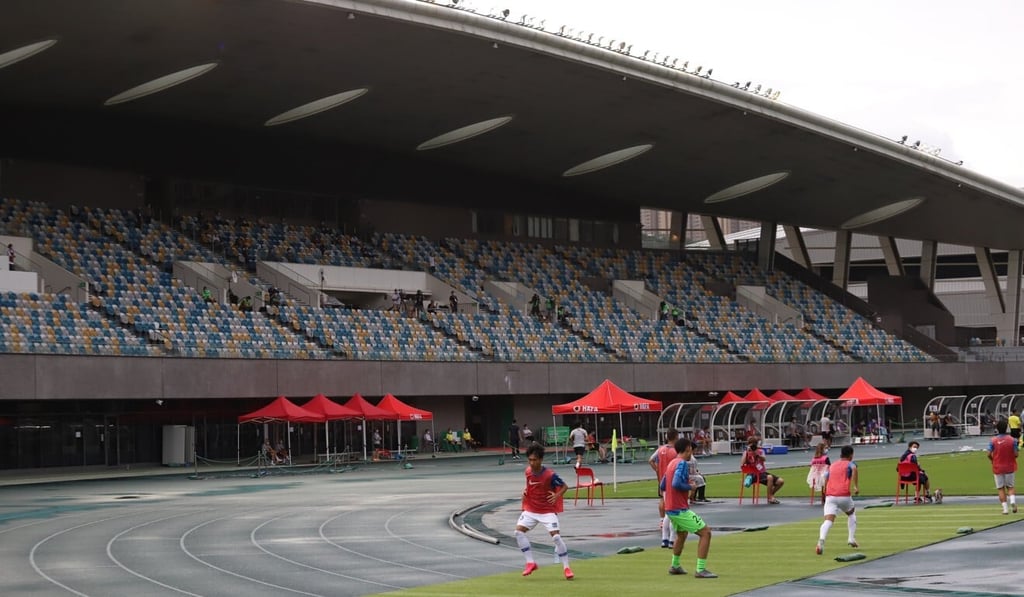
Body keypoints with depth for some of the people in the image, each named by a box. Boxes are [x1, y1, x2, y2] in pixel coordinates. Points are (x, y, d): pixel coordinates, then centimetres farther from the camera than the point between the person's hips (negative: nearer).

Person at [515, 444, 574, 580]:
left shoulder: (550, 475, -19)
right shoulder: (528, 471, -2)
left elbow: (564, 486, -8)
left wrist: (557, 495, -25)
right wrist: (525, 490, -1)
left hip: (547, 510, -5)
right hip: (531, 509, 5)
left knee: (556, 536, -15)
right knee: (519, 531, -10)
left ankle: (566, 567, -1)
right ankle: (530, 562, 0)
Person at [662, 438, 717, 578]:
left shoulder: (672, 463, 12)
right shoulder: (683, 464, -15)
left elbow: (662, 485, 16)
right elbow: (676, 484, -28)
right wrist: (690, 487, -12)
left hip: (670, 509, 10)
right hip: (680, 510, -10)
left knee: (681, 534, 32)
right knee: (705, 532, -8)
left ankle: (675, 566, 43)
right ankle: (700, 570, -13)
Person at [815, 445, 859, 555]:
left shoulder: (832, 465, 25)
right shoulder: (850, 463, 11)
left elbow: (826, 481, 26)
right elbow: (854, 469, -13)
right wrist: (856, 486, -14)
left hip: (830, 496, 2)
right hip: (844, 495, -2)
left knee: (828, 521, -11)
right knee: (852, 513, 29)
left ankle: (821, 540, -39)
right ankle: (851, 538, 19)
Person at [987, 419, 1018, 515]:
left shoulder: (993, 440, -8)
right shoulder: (1012, 439, -7)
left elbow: (989, 454, -12)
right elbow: (1016, 454, -9)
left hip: (998, 468, -1)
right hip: (1010, 467, 1)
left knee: (1001, 488, 7)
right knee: (1010, 487, 14)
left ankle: (1005, 508, 1)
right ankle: (1013, 500, -13)